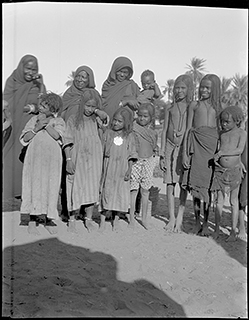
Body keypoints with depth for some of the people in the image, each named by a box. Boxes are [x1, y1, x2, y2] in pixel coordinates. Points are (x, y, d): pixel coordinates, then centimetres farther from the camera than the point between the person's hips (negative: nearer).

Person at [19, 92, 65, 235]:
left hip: (52, 159, 0)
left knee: (51, 187, 0)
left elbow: (57, 135, -11)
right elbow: (24, 139, 5)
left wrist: (45, 123, -10)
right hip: (35, 157, 1)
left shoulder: (58, 121, 8)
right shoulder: (34, 119, 12)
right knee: (34, 185, -5)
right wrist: (36, 128, -9)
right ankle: (32, 221, -1)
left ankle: (48, 219, 13)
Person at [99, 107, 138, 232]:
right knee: (106, 193, 0)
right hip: (108, 169, 0)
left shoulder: (129, 136, 4)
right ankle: (102, 221, 10)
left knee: (120, 194, 4)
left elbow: (131, 156, 4)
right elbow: (101, 151, 7)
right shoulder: (108, 133, 4)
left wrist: (129, 170, -4)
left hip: (122, 171, 0)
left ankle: (116, 220, 19)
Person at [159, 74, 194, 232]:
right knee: (170, 183, 2)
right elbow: (164, 130, 11)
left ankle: (180, 217, 9)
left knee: (184, 183, 0)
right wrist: (162, 153, 6)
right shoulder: (170, 107, 9)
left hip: (186, 148, -2)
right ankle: (172, 218, 11)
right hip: (171, 147, 2)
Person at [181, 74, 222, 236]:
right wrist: (185, 153, 0)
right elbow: (188, 129, 8)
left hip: (212, 145, 0)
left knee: (208, 186, 0)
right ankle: (197, 222, 13)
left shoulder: (219, 106, 13)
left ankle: (206, 223, 10)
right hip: (197, 145, 0)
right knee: (195, 185, 1)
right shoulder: (194, 105, 11)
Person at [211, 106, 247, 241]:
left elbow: (239, 150, -15)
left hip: (234, 170, -3)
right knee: (219, 200, 5)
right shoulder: (221, 133, 8)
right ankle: (217, 229, 15)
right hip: (220, 169, 3)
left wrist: (221, 153, -20)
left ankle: (233, 231, 14)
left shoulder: (242, 133, -3)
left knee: (234, 201, 5)